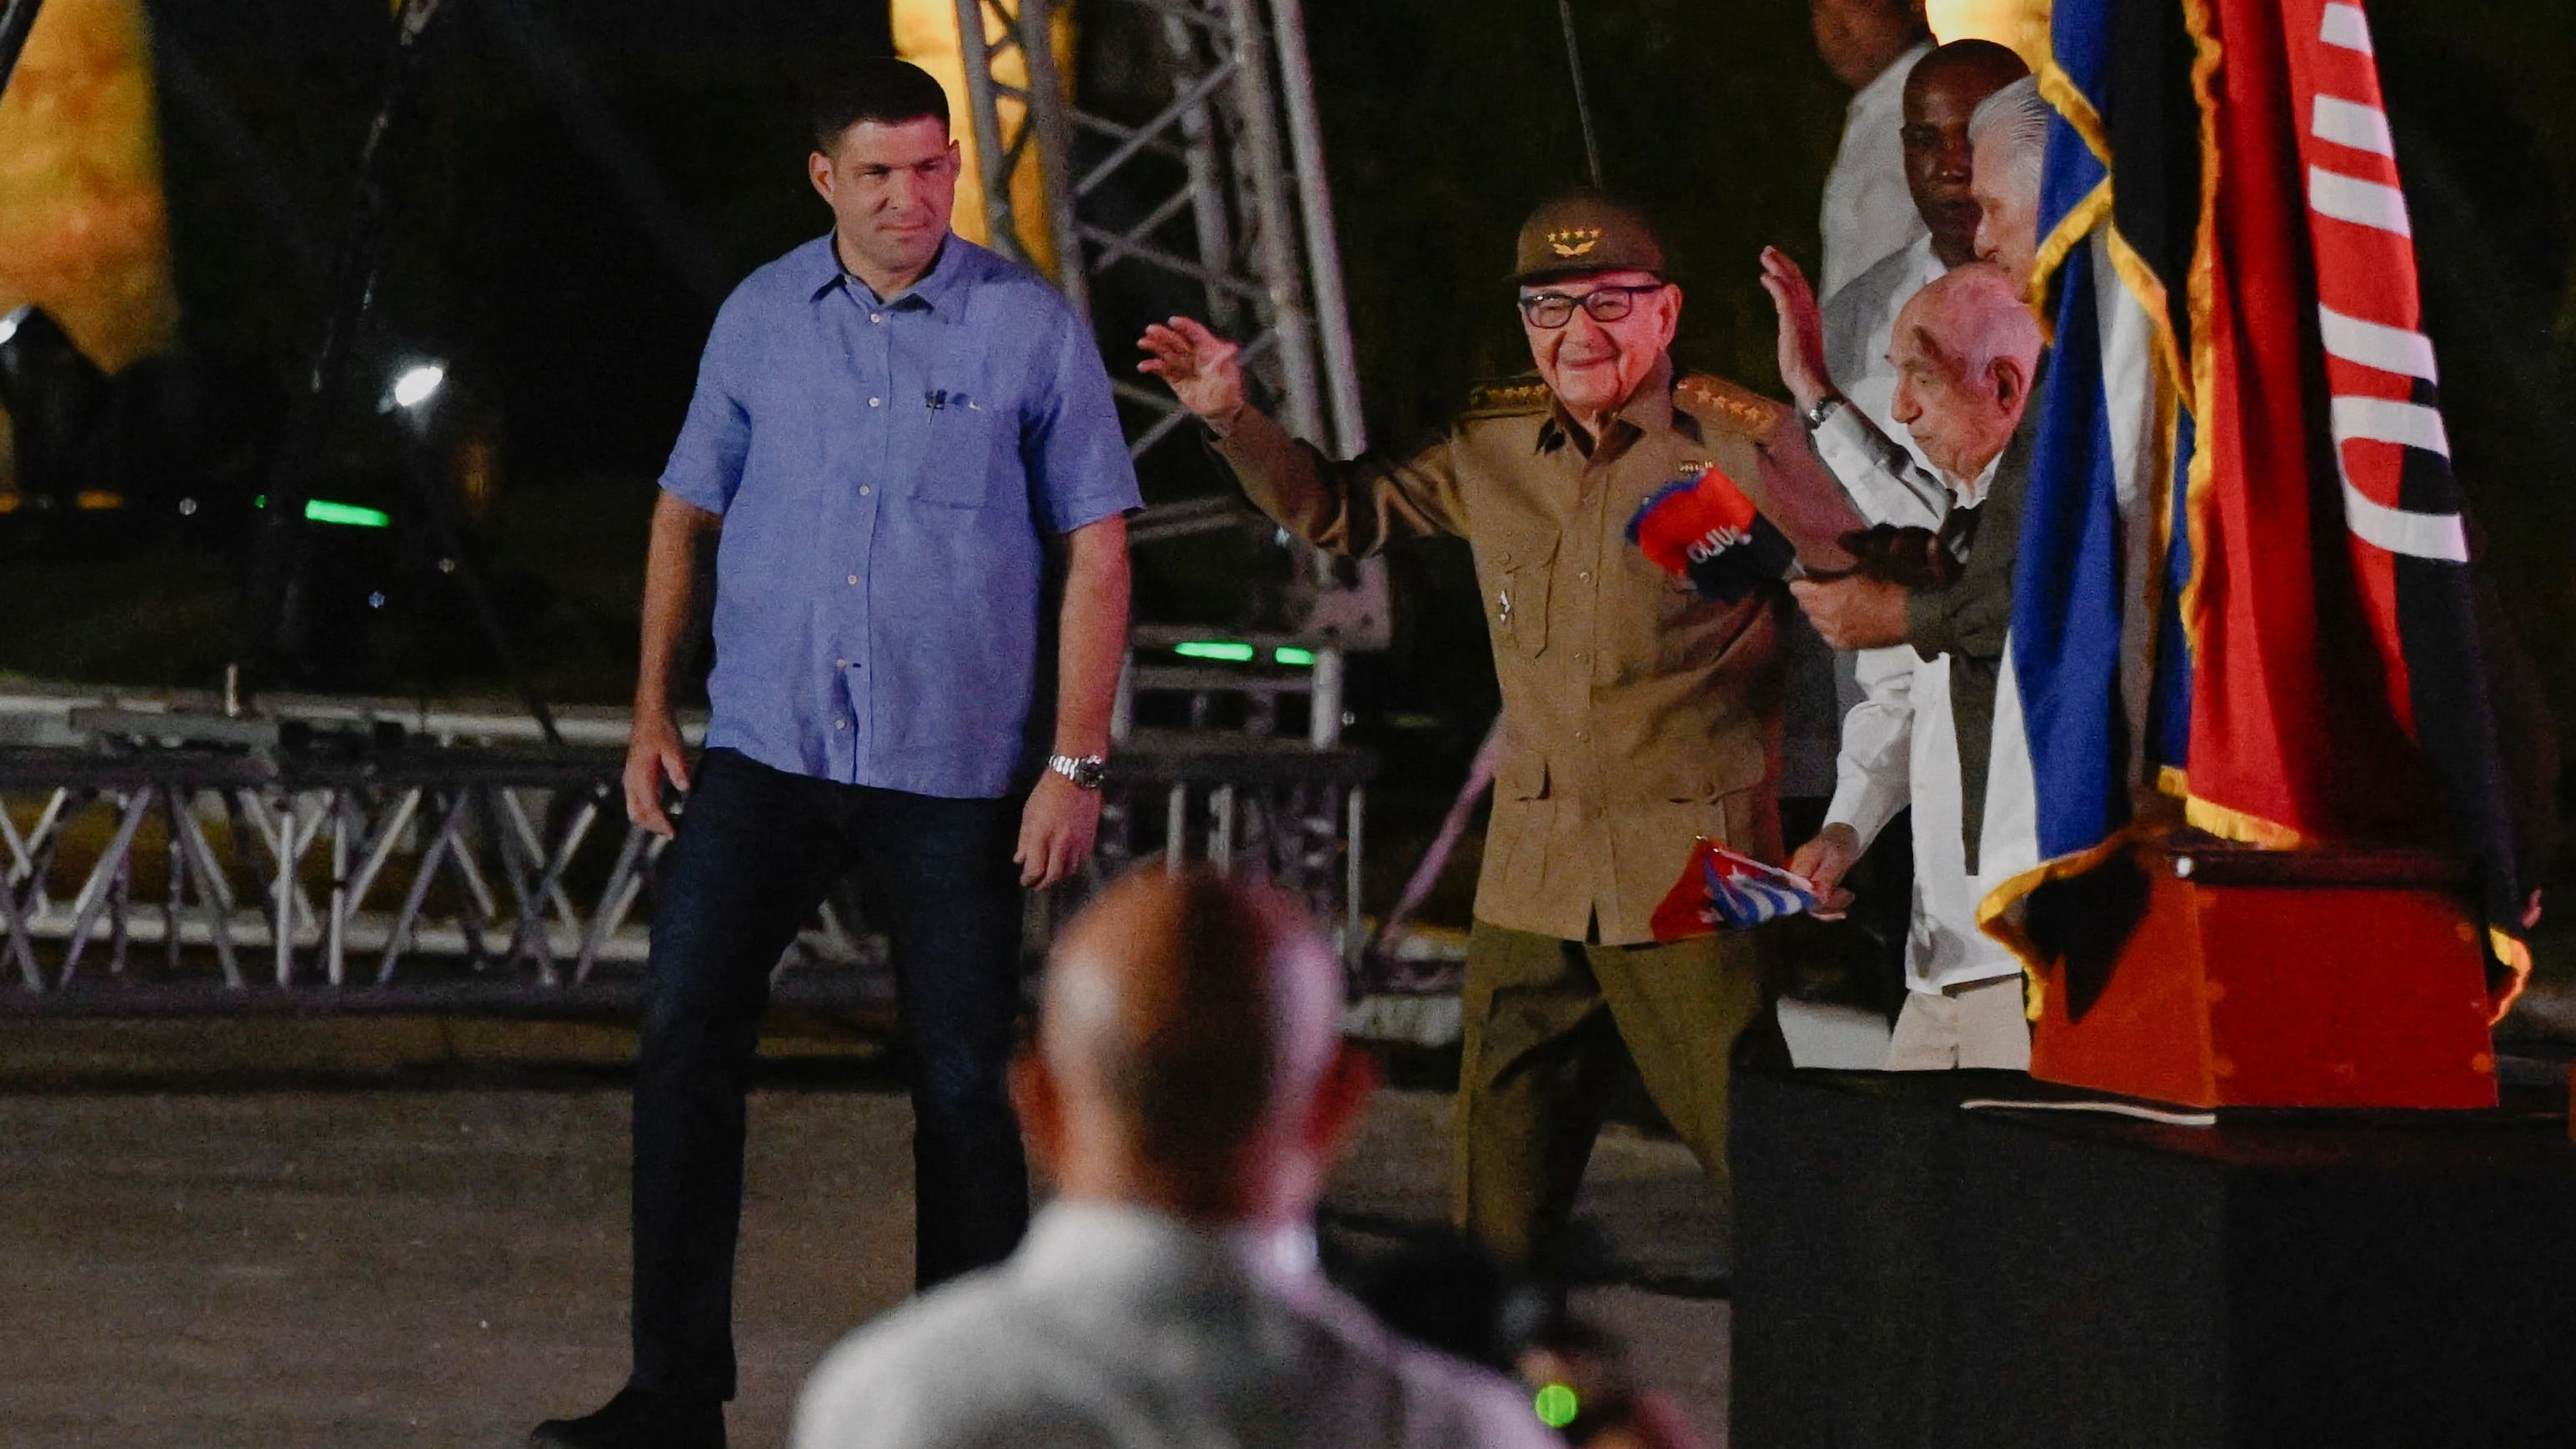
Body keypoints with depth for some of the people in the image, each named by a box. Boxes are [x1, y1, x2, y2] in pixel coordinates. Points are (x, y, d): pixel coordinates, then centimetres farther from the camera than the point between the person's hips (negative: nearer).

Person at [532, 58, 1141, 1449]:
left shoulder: (1031, 329, -5)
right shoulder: (760, 318, 5)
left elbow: (1096, 553, -2)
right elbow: (687, 510, 15)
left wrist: (1076, 765, -8)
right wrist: (651, 716, 9)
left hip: (952, 772, -2)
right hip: (764, 750, 3)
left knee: (961, 1083, 3)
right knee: (683, 1045, -6)